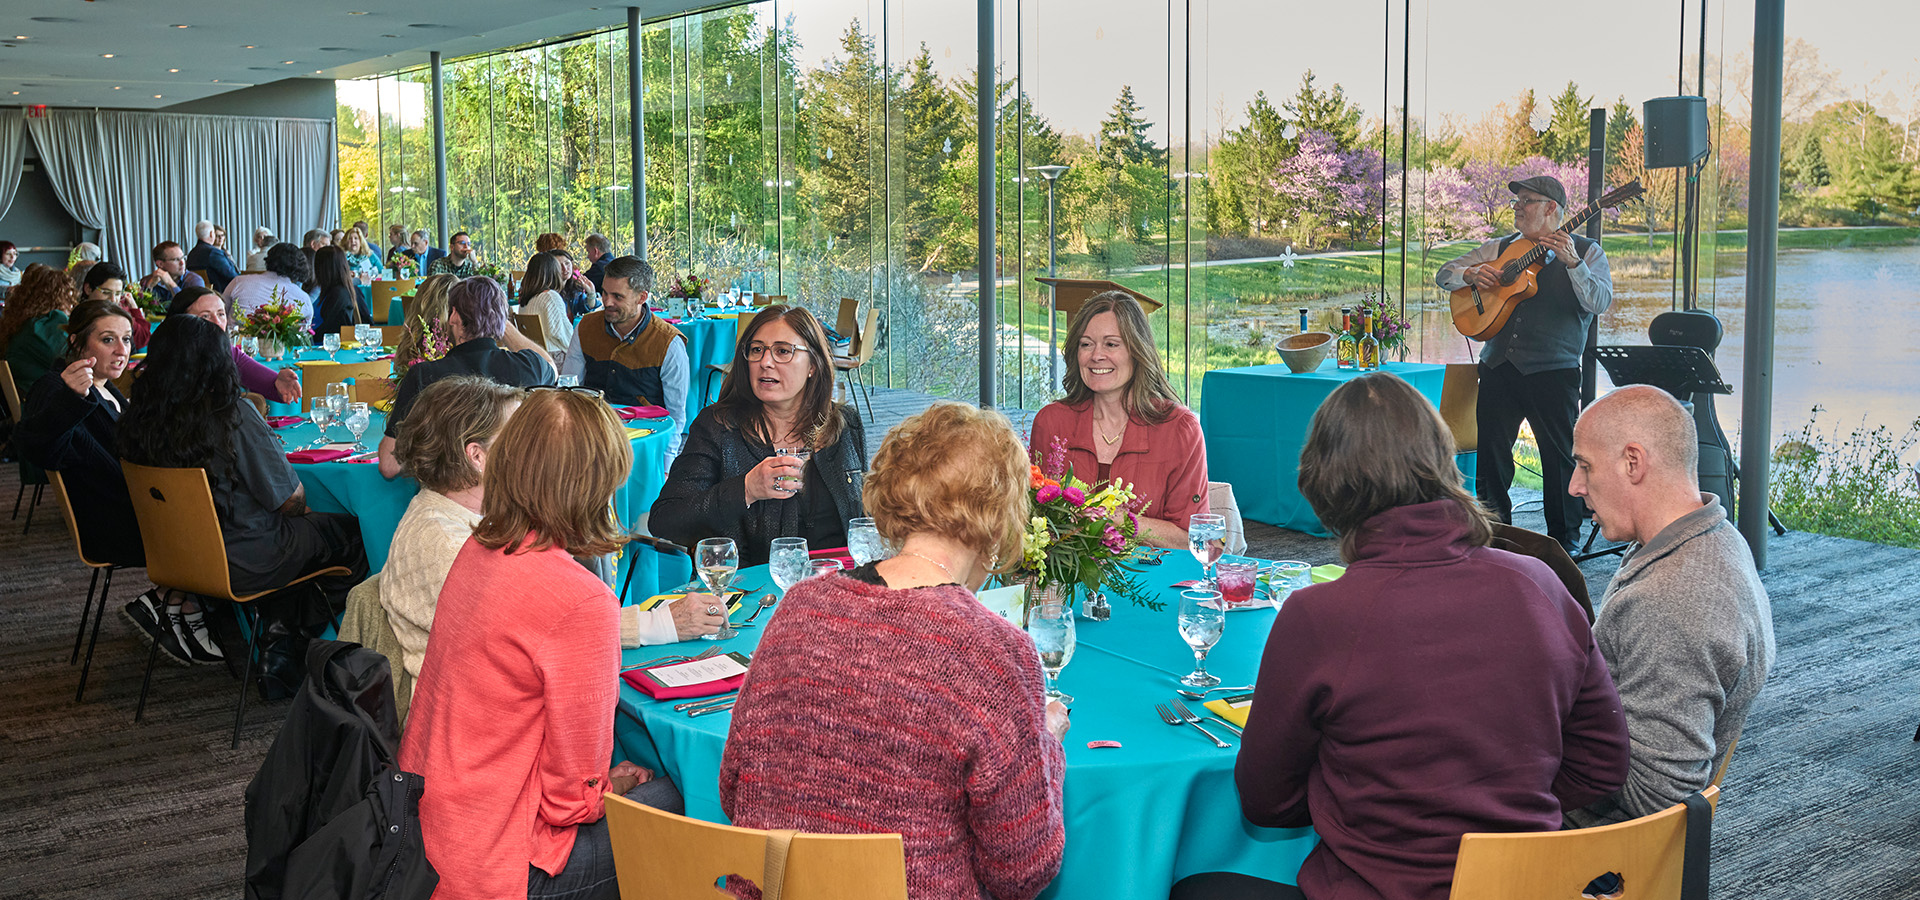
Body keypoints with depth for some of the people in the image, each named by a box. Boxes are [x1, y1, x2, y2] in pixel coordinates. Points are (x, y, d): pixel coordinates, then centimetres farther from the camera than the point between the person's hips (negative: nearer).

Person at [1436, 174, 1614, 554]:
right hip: (1499, 364, 4)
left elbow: (1600, 302, -12)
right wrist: (1471, 273, -4)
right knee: (1490, 450, 7)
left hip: (1553, 369, -4)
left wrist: (1572, 263, -25)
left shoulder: (1586, 251, 2)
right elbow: (1444, 274, 17)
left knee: (1560, 454, -1)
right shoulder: (1499, 248, 15)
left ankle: (1565, 537, 13)